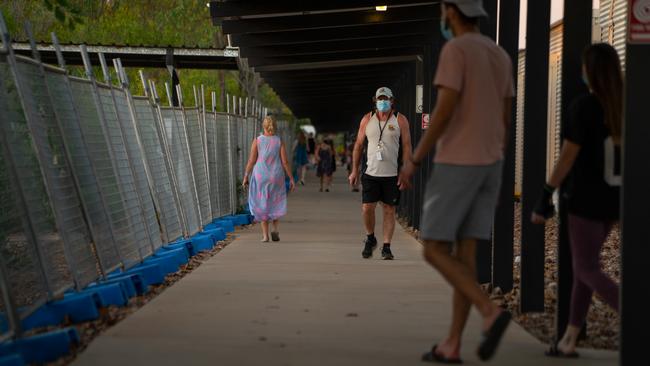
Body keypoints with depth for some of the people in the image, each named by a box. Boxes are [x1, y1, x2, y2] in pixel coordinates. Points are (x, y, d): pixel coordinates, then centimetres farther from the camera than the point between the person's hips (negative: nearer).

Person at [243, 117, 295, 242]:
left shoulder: (257, 140, -6)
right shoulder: (279, 141, -3)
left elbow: (251, 161, -6)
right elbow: (285, 162, -5)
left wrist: (246, 177, 2)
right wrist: (291, 179, 1)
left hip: (260, 177, -1)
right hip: (276, 177, 1)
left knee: (263, 205, 11)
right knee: (275, 204, 18)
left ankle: (265, 235, 7)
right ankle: (276, 230, -2)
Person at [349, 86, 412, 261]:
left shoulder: (400, 120, 3)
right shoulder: (367, 119, 8)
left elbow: (407, 147, 2)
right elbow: (358, 145, 12)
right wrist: (354, 170, 7)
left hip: (392, 174, -1)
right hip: (371, 173, 1)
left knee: (389, 210, 1)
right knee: (367, 208, -5)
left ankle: (386, 247, 6)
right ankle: (370, 238, 19)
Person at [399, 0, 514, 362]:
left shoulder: (454, 50, -12)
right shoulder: (501, 56, 14)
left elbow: (445, 110, -20)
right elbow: (505, 121, 15)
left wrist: (414, 160, -12)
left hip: (457, 163, -8)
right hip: (489, 164, 8)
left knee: (435, 251, -3)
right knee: (465, 253, 7)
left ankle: (491, 312, -20)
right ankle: (452, 344, 5)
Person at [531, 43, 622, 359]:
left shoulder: (583, 106, -14)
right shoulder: (625, 106, 5)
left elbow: (567, 158, -15)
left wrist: (544, 198, -10)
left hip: (586, 200, -7)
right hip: (614, 199, 7)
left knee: (587, 270, -1)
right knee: (584, 265, 15)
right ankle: (570, 339, 18)